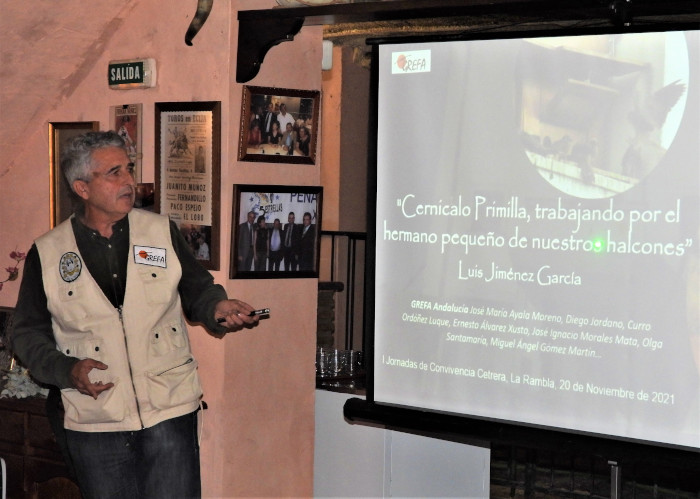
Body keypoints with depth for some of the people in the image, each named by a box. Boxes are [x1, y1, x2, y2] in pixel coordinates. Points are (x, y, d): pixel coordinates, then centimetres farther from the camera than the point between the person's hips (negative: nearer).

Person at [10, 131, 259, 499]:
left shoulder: (162, 232, 5)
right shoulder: (46, 254, 1)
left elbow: (197, 291, 11)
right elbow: (28, 335, 5)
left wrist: (217, 308, -11)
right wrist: (67, 370, -12)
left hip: (170, 415, 0)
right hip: (95, 424, 0)